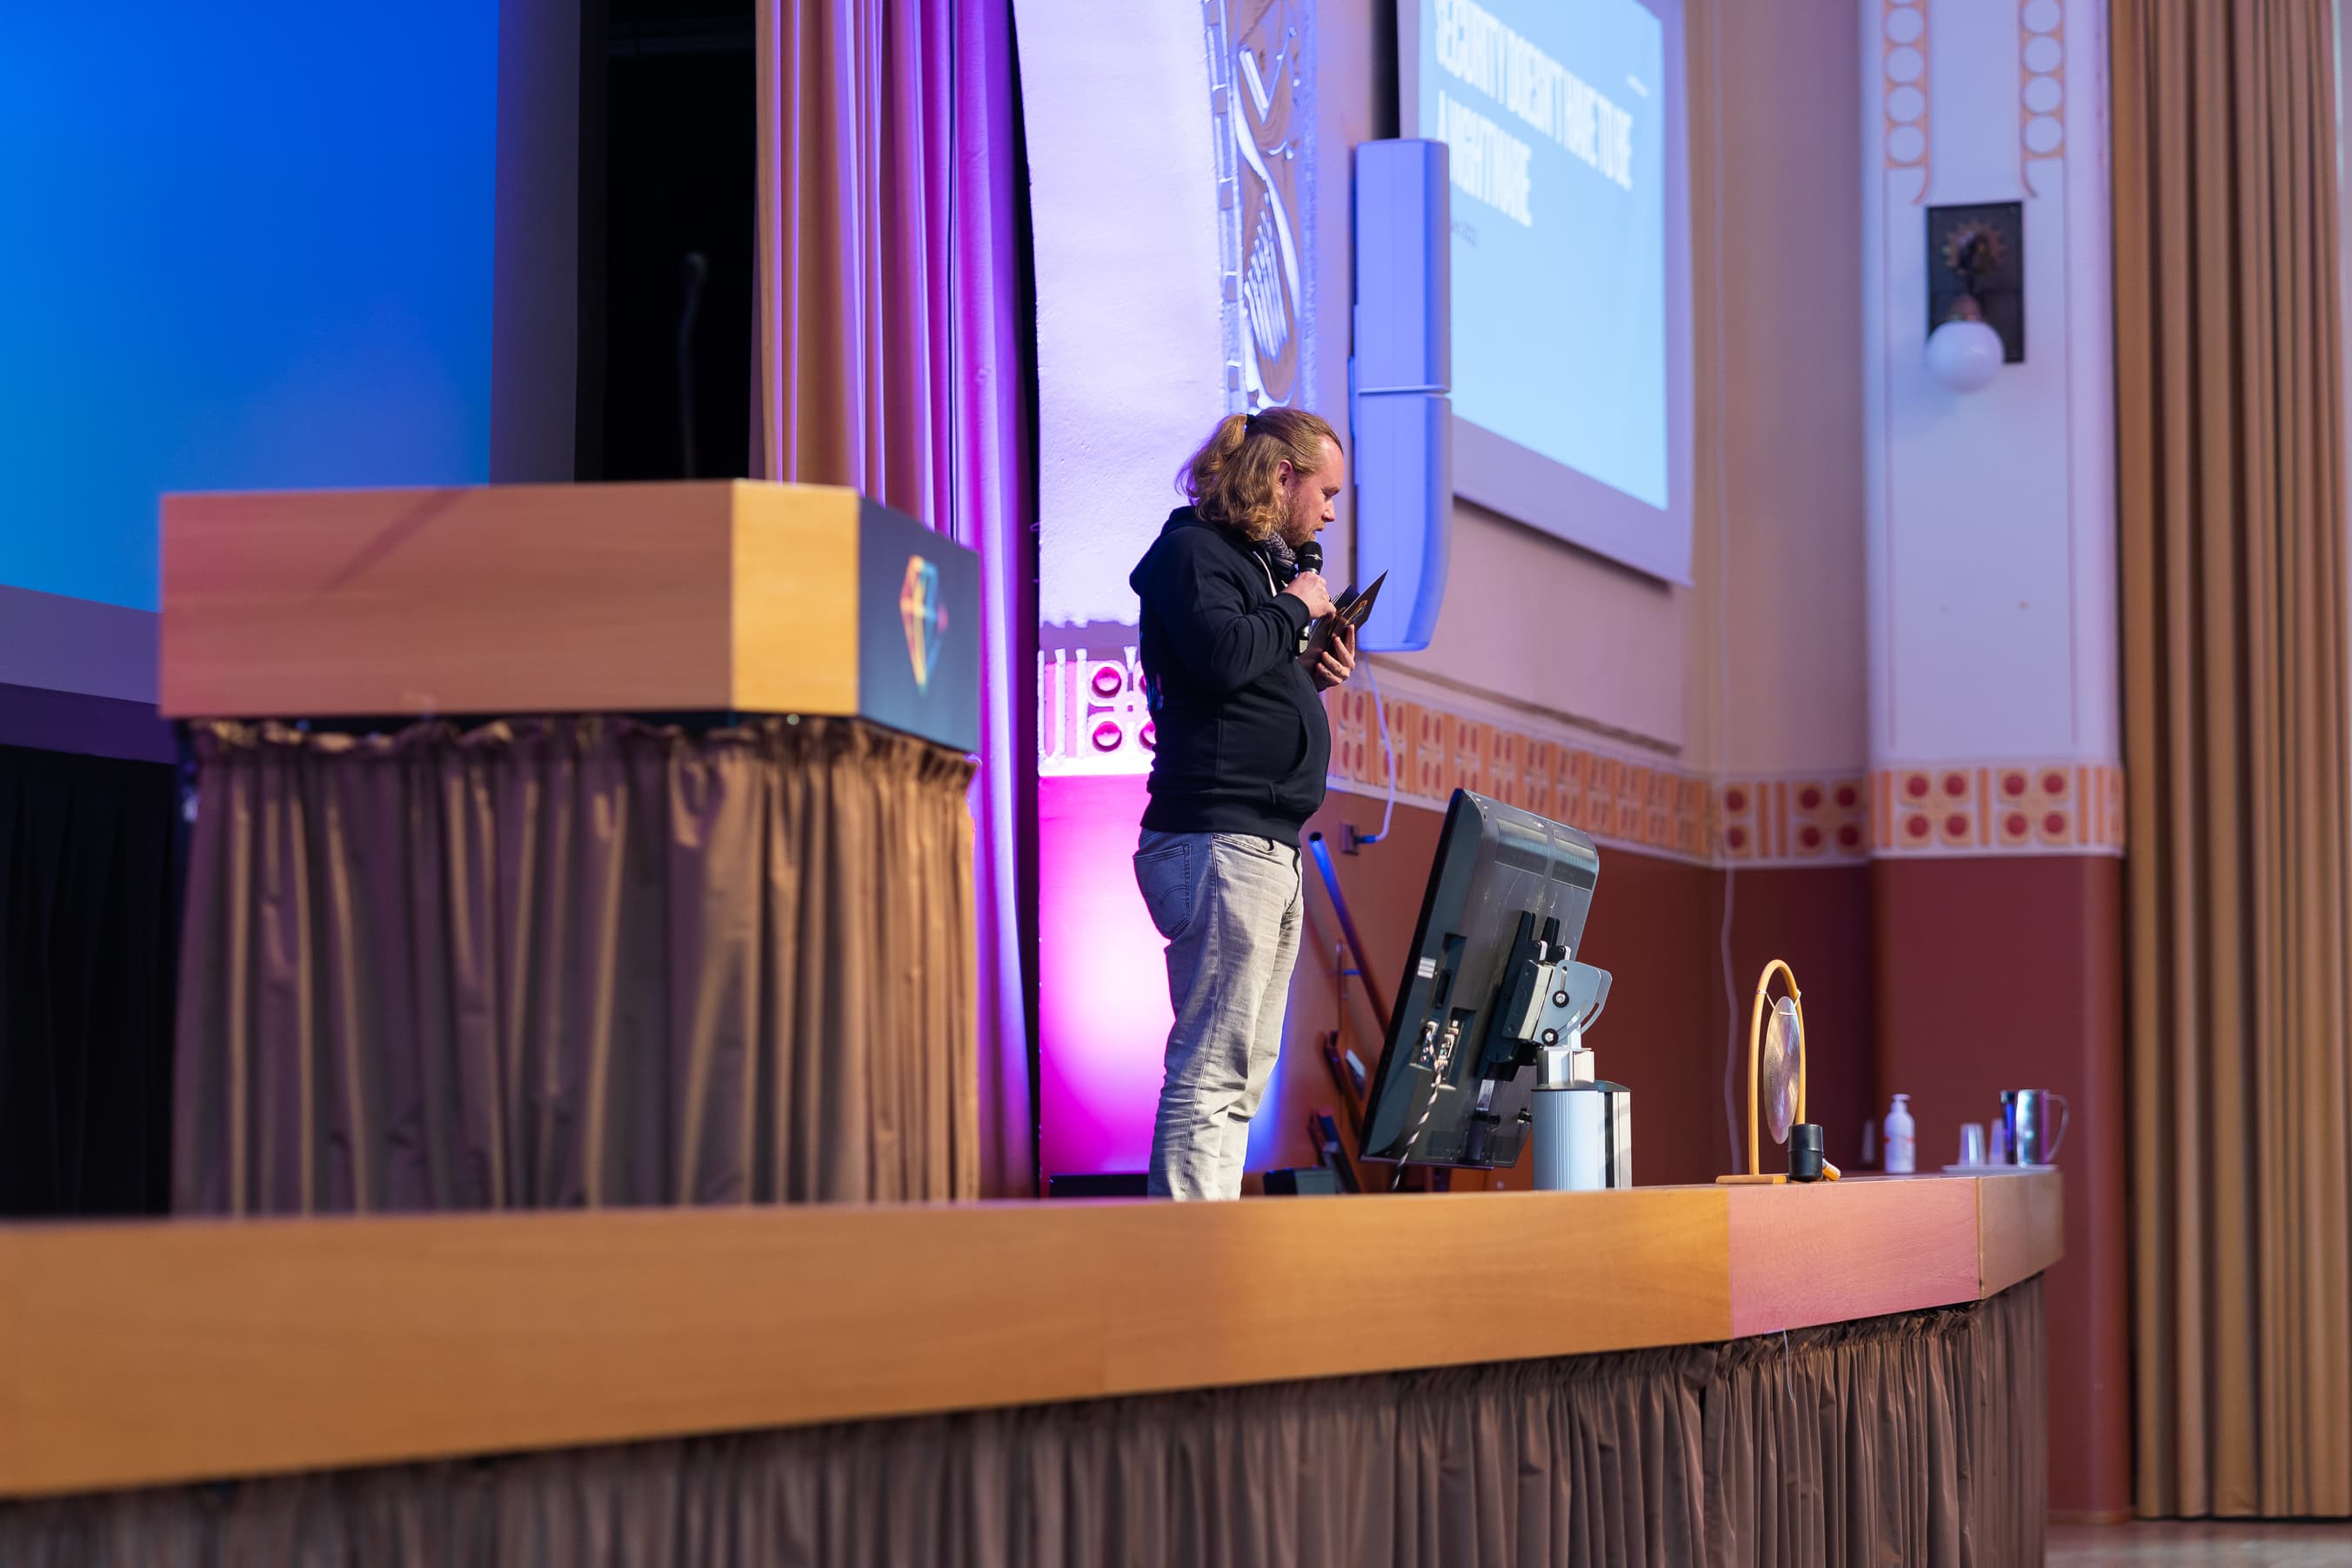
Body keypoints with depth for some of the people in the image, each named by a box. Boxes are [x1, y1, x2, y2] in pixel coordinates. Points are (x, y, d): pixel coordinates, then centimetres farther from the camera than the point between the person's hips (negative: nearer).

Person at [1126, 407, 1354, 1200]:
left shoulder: (1261, 560, 23)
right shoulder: (1191, 551, -6)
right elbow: (1221, 657, -23)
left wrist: (1310, 671, 12)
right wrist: (1295, 608, -8)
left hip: (1271, 849, 11)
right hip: (1219, 837, -11)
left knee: (1243, 1075, 10)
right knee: (1212, 1072, -13)